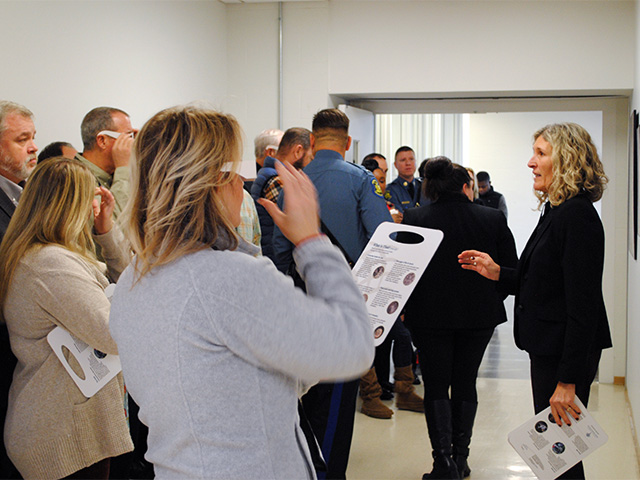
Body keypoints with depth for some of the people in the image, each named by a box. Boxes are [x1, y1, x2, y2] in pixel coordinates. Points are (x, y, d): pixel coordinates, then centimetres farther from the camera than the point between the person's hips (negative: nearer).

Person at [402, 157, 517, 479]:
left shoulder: (414, 219, -6)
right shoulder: (493, 219, -2)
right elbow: (512, 270, 3)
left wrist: (407, 308, 10)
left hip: (429, 316, -2)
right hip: (479, 316, 2)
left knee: (436, 386, 7)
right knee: (465, 384, 15)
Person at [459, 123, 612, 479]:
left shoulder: (578, 216, -18)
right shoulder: (556, 212, 13)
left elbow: (583, 306, -22)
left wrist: (568, 381, -23)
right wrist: (498, 273, 7)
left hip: (566, 355, -10)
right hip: (548, 350, 10)